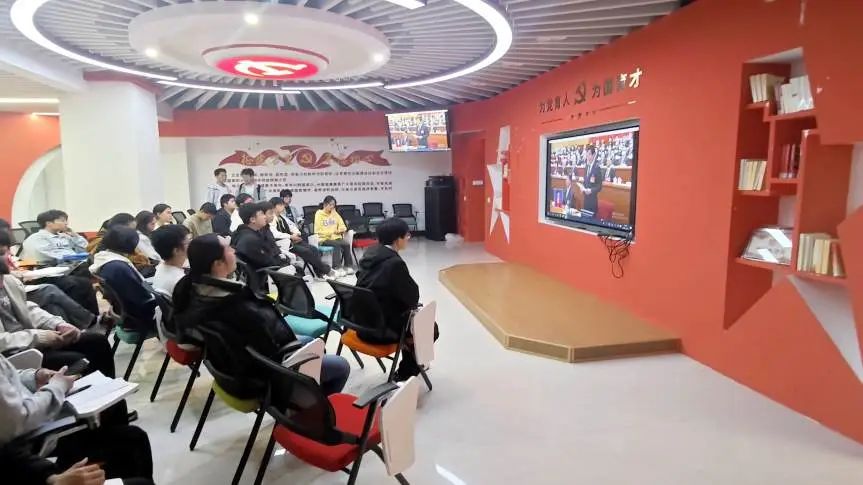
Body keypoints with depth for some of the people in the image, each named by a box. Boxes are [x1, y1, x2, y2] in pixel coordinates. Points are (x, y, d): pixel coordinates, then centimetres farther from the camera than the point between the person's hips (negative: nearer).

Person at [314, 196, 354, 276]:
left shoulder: (335, 213, 17)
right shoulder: (319, 214, 2)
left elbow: (342, 226, 19)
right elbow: (318, 231, -6)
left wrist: (342, 230, -5)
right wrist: (331, 232, -16)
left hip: (336, 237, 4)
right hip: (324, 239, -4)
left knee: (346, 244, -26)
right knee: (337, 245, -34)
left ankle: (348, 266, -19)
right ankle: (338, 268, -33)